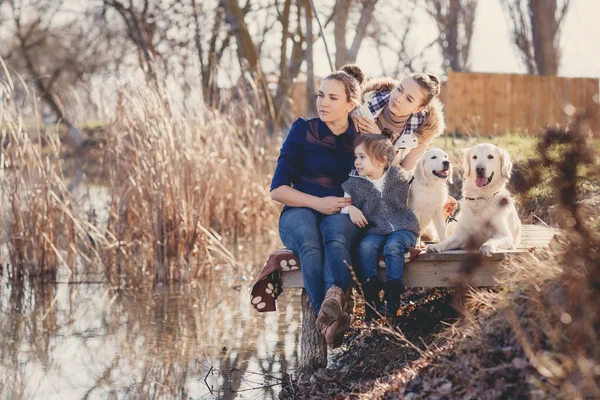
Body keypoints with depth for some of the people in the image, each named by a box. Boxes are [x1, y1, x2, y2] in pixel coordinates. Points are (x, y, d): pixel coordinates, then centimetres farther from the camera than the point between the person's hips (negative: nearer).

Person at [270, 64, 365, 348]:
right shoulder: (303, 131, 6)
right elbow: (278, 190, 2)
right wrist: (318, 202, -11)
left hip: (342, 216, 1)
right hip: (300, 213, -1)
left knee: (335, 239, -38)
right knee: (310, 247, -38)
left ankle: (334, 298, -68)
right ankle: (331, 319, -59)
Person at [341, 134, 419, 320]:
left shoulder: (398, 176, 2)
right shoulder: (354, 183, 4)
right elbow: (344, 203, 10)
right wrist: (351, 209, -10)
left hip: (402, 229, -2)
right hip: (375, 230, 2)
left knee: (393, 247, -33)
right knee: (365, 247, -30)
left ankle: (393, 295, -30)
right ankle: (371, 294, -27)